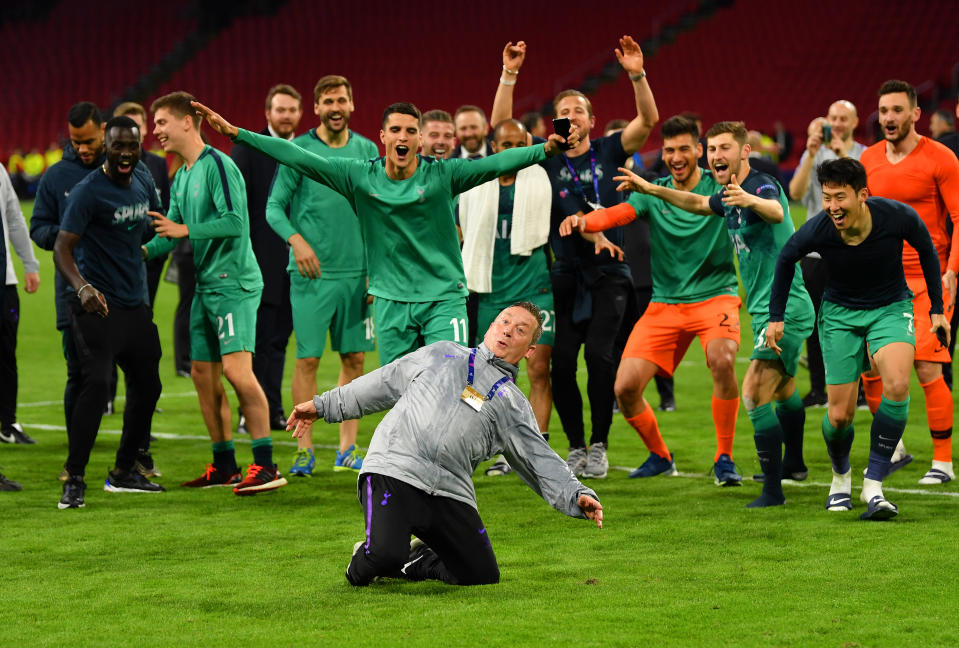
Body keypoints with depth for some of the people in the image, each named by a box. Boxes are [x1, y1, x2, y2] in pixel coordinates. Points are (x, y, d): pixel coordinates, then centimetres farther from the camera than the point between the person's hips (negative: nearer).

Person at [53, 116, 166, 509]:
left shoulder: (143, 180, 7)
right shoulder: (88, 192, -15)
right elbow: (62, 248, -23)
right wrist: (82, 287, -38)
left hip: (136, 305, 8)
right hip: (98, 307, -8)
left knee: (147, 386, 12)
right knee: (96, 385, -19)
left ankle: (124, 472, 27)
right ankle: (74, 480, -14)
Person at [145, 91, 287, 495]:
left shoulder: (218, 166, -12)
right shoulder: (181, 178, 17)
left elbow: (236, 221, -20)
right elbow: (170, 232, 19)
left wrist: (186, 230, -20)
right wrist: (143, 250, 1)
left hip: (234, 283, -10)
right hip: (205, 287, 10)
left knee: (237, 369, -17)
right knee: (203, 374, 9)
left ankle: (266, 465, -16)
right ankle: (224, 466, 17)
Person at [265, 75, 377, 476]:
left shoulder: (367, 150, 9)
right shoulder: (298, 150, -2)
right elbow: (274, 207, -1)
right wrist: (296, 239, -18)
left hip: (357, 272, 4)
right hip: (312, 273, -3)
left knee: (354, 358, 6)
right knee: (307, 359, -5)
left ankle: (347, 449, 13)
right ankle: (304, 450, 2)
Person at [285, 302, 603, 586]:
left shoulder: (515, 407, 20)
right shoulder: (442, 355, 20)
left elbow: (541, 461, 13)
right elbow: (384, 383, 26)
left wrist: (576, 496, -5)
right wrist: (323, 404, 27)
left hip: (451, 493, 3)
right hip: (393, 470, -3)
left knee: (482, 574, -11)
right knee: (385, 555, -26)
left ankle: (418, 562, 18)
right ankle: (364, 563, 11)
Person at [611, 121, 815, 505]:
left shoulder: (762, 185, -20)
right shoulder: (730, 196, 10)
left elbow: (776, 212, -44)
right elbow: (698, 203, 31)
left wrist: (750, 200, -65)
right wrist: (652, 189, 27)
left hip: (783, 308, -11)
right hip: (768, 310, 11)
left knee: (755, 393, -20)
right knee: (783, 388, 28)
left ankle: (772, 491, -21)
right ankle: (794, 464, 49)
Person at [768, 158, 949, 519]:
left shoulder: (898, 217, -24)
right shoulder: (817, 230, -23)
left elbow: (926, 250, -1)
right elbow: (786, 258, 1)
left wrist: (937, 309, 2)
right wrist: (776, 316, 3)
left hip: (891, 307, 0)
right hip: (840, 313, 0)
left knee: (897, 385, -28)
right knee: (840, 415, -3)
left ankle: (873, 485, -17)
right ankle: (841, 477, 31)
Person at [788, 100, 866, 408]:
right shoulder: (813, 155, 10)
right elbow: (796, 192, -5)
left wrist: (844, 156, -17)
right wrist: (811, 154, -14)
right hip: (817, 249, 2)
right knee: (815, 323, 4)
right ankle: (818, 389, 12)